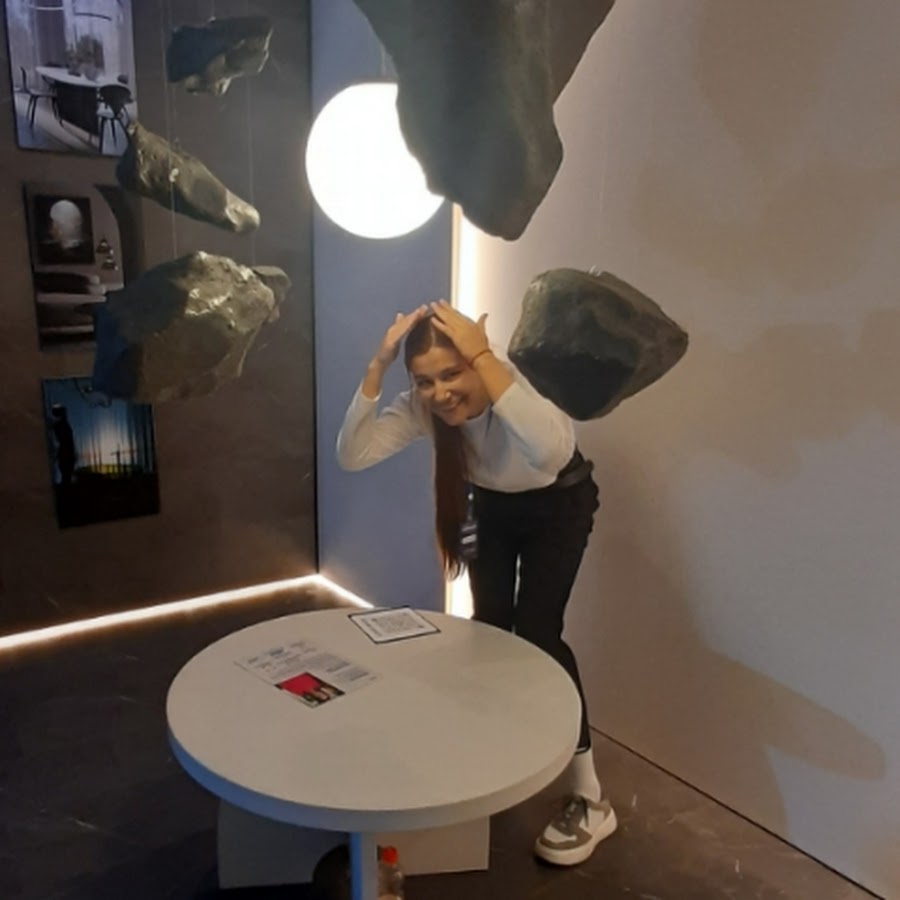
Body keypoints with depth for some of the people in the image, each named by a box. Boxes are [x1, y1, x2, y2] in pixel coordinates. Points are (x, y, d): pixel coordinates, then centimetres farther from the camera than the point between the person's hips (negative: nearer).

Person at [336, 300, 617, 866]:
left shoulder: (516, 384, -39)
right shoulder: (423, 407, -25)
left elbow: (553, 450, -62)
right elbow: (352, 456, -34)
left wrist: (483, 356, -59)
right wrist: (378, 365, -42)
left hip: (559, 506, -4)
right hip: (492, 505, 5)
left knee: (537, 631, -13)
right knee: (490, 624, 1)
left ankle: (590, 801, -2)